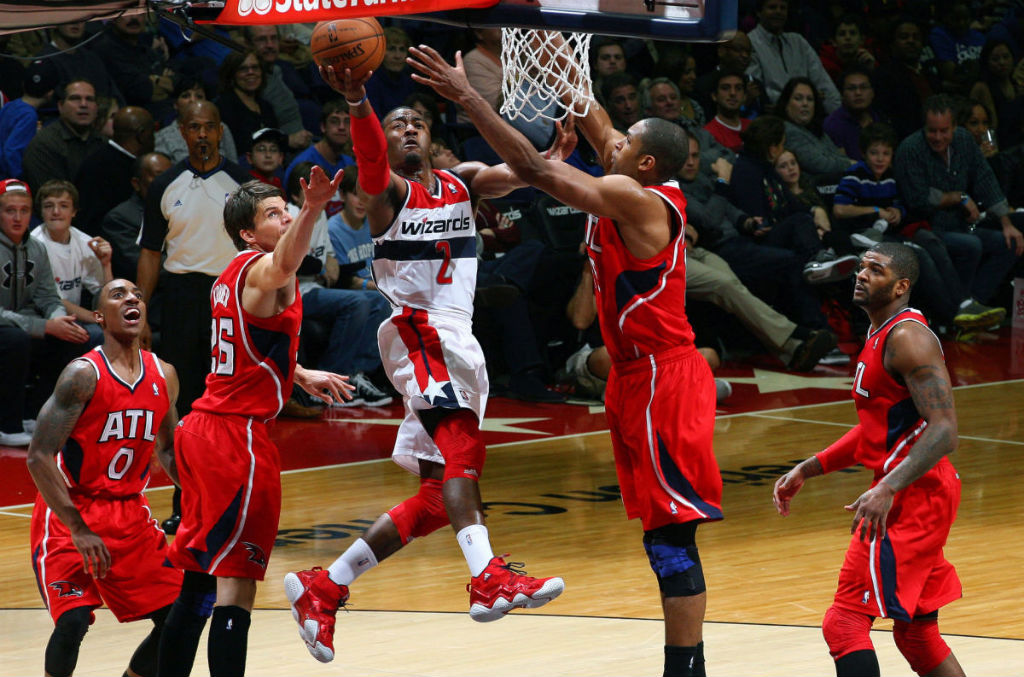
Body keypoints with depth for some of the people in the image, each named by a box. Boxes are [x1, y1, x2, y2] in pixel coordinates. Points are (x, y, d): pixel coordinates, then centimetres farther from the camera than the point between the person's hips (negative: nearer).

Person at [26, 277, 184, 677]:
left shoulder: (163, 376, 2)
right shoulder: (84, 375, -17)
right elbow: (39, 457, -21)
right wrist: (79, 530, -27)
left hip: (130, 513, 6)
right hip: (69, 513, -6)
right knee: (73, 619, -22)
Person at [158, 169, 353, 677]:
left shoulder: (233, 275, 17)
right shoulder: (261, 270, -12)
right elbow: (285, 262, -39)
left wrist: (299, 375, 41)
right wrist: (312, 210, -58)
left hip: (204, 427, 10)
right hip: (238, 436, -10)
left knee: (200, 578, 14)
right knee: (236, 582, -11)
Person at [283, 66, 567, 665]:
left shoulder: (464, 181, 16)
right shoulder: (388, 189, 0)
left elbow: (520, 175, -5)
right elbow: (369, 159, -24)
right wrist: (359, 103, -45)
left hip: (459, 341, 7)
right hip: (418, 331, -7)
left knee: (439, 496, 7)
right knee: (461, 453, -29)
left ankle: (324, 588, 14)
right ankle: (488, 577, -44)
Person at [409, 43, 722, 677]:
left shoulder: (636, 200, -17)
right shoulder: (651, 190, 8)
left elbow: (535, 168, -22)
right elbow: (599, 129, 23)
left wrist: (466, 94, -20)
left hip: (659, 380, -10)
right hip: (644, 376, 10)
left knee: (671, 535, -9)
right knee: (667, 534, 11)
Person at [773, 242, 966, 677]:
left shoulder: (907, 338, -15)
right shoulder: (880, 337, 17)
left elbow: (944, 431, -24)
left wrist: (888, 488, -34)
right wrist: (807, 470, 20)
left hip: (912, 496, -11)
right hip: (913, 498, 11)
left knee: (845, 623, -13)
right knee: (916, 634, 17)